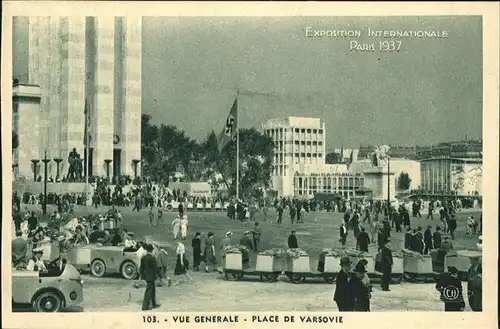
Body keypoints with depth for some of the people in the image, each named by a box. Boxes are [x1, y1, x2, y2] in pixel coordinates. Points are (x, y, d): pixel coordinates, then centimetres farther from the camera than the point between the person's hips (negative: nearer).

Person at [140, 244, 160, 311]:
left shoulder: (143, 258, 3)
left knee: (153, 290, 20)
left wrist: (142, 275, 18)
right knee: (148, 291, -2)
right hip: (151, 277, -8)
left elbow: (141, 268, 9)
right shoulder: (152, 258, -19)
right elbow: (155, 268, -16)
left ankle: (153, 304, 28)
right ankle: (145, 306, 0)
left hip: (146, 276, 8)